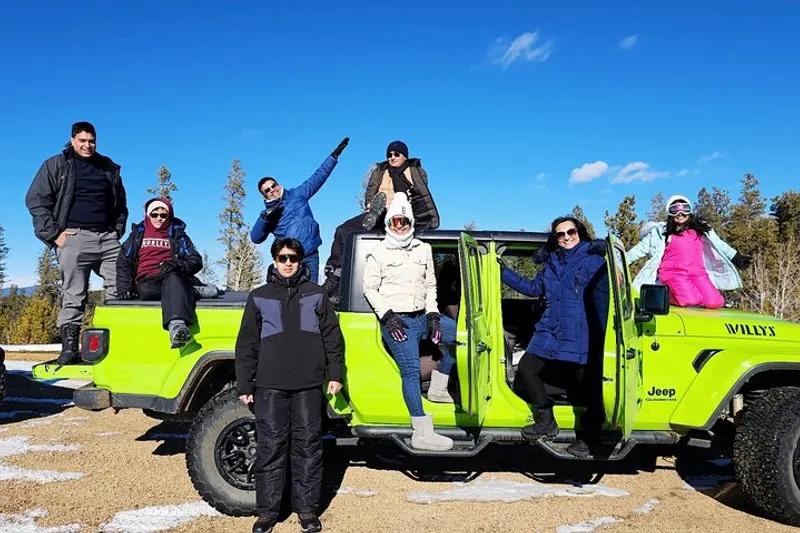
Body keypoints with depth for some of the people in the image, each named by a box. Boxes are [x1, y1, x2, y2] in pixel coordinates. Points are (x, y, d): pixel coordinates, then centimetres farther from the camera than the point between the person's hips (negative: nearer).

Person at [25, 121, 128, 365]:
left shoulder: (109, 168, 20)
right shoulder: (56, 165, 9)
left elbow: (121, 204, 27)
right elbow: (36, 200, 3)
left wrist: (118, 231, 13)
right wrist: (53, 234, -6)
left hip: (108, 238, 4)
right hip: (75, 237, -3)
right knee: (74, 296, -5)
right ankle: (69, 347, 0)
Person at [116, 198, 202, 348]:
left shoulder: (178, 235, 23)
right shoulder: (137, 234, 26)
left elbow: (196, 261, 11)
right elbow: (123, 263, 16)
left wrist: (179, 265, -13)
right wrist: (124, 288, -2)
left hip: (173, 278, -2)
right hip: (146, 283, 2)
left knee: (173, 277, -40)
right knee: (145, 290, -36)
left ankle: (177, 325, -64)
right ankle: (177, 325, -51)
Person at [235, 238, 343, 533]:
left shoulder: (316, 294, 10)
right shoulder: (259, 297, 10)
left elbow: (332, 337, 9)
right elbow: (246, 344, 9)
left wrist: (335, 374, 2)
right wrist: (244, 385, 4)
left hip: (308, 386, 0)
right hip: (270, 386, 0)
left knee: (308, 447, 5)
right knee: (270, 448, 2)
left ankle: (307, 509, 16)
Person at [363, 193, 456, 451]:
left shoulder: (423, 249, 13)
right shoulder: (379, 252, -1)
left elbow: (430, 285, 13)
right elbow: (370, 288, -2)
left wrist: (433, 315, 1)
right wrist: (387, 315, -14)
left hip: (422, 316, 6)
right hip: (396, 321, -6)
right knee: (411, 370, -12)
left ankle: (437, 389, 13)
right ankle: (423, 434, -11)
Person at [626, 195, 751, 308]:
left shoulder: (701, 229, 20)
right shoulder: (661, 231, 9)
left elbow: (719, 245, 26)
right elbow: (642, 248, 7)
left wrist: (737, 258, 21)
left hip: (697, 272, 4)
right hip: (674, 272, -4)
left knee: (715, 302, -18)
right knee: (690, 301, -28)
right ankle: (668, 294, 1)